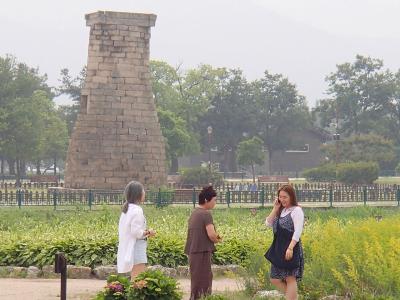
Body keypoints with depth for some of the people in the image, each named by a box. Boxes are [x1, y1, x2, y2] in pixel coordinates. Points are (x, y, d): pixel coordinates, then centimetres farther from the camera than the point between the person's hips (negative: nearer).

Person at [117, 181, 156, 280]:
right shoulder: (137, 210, -16)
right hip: (137, 248, -10)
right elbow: (136, 232, -21)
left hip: (128, 248, 10)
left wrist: (145, 232, 11)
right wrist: (148, 232, -5)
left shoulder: (126, 209, 12)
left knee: (134, 279, 13)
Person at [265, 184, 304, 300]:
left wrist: (290, 248, -24)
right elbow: (268, 223, 9)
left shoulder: (296, 210, -9)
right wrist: (275, 209, 1)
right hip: (278, 249, 8)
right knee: (275, 279, 8)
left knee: (290, 278, -6)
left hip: (291, 249, -8)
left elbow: (298, 232, -16)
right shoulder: (281, 211, 14)